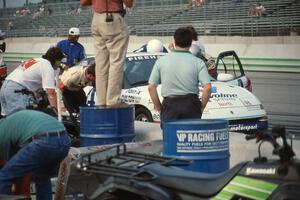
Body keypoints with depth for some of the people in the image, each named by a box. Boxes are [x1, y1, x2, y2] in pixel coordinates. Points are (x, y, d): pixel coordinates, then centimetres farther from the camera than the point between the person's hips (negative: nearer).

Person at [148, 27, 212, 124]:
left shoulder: (161, 61, 5)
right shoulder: (198, 62, 0)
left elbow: (151, 87, 2)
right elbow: (207, 87, -10)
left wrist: (158, 106, 11)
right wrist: (201, 106, 2)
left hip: (169, 105, 1)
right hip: (191, 104, -1)